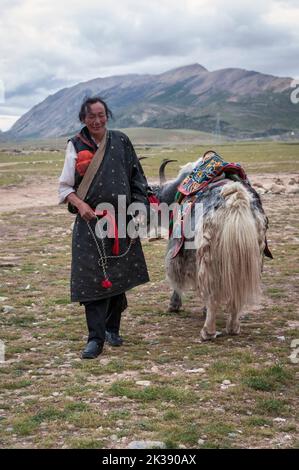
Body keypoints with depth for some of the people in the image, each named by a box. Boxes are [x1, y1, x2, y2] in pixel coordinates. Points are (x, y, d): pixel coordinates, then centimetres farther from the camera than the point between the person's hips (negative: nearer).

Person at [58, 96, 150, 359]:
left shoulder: (121, 142, 5)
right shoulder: (76, 146, 1)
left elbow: (136, 179, 9)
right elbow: (65, 187, 1)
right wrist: (80, 205, -18)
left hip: (121, 221, 2)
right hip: (90, 222, -2)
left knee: (119, 276, 10)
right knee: (93, 277, -7)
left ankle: (112, 328, 27)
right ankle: (96, 339, -3)